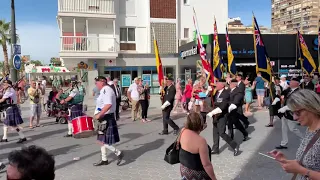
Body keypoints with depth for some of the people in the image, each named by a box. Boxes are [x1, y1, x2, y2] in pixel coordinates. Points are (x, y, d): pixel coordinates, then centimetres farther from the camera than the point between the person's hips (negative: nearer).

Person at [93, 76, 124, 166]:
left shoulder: (106, 90, -17)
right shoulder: (104, 90, 15)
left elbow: (108, 105, -31)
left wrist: (99, 115, -27)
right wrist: (99, 115, 18)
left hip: (106, 119, -10)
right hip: (104, 119, 10)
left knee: (102, 141, -6)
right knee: (102, 140, 15)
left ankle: (118, 153, 2)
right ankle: (104, 159, 24)